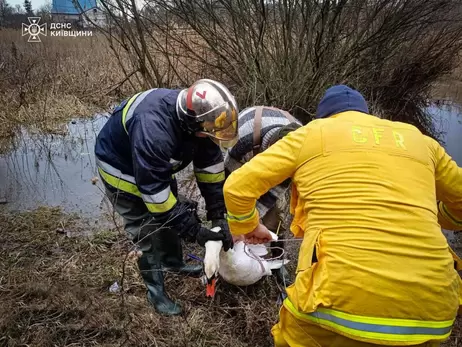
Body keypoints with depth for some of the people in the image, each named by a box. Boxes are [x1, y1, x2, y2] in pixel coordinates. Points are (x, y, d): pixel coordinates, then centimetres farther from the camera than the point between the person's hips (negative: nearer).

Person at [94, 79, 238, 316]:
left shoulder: (195, 114, -22)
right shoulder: (152, 131, -45)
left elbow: (210, 165, -12)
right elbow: (154, 193, -37)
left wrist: (219, 216, -14)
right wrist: (195, 231, -30)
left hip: (157, 164, 7)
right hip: (121, 166, -7)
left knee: (172, 213, 17)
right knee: (145, 231, -2)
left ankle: (173, 262, 41)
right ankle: (155, 288, 19)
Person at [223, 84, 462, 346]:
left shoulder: (310, 134, 10)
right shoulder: (419, 140, 19)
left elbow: (237, 187, 9)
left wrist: (248, 226, 28)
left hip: (343, 296, -3)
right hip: (431, 307, 4)